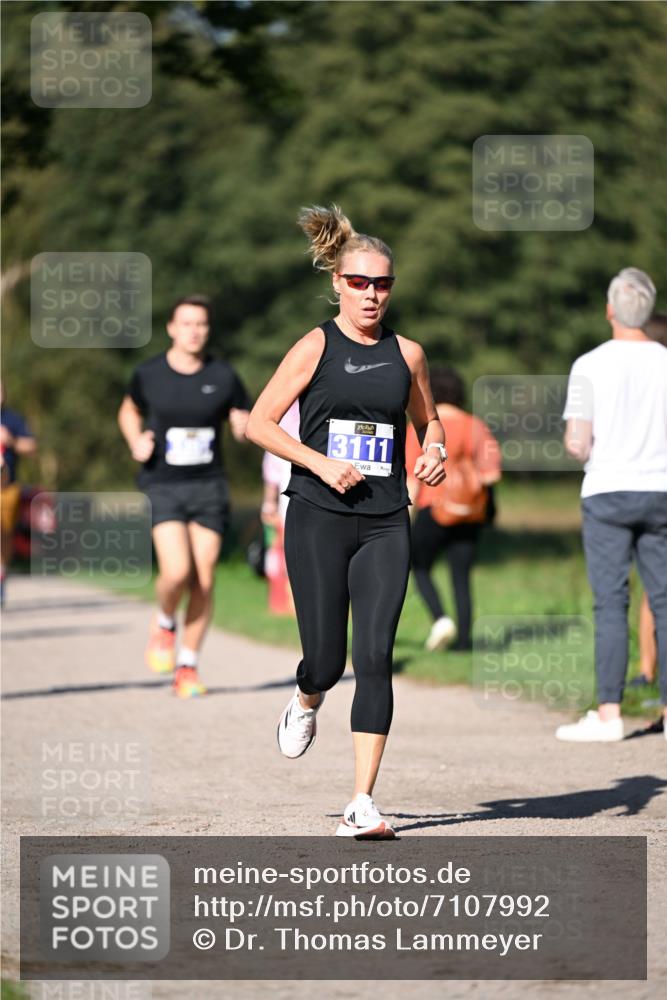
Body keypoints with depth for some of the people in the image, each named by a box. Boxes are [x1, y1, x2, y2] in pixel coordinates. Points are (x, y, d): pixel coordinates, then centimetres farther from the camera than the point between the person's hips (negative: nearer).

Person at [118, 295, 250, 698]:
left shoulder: (224, 376, 0)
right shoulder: (149, 375, -1)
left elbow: (244, 427, 9)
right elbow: (130, 410, 18)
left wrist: (245, 427, -15)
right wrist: (136, 443, -1)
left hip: (209, 487, 2)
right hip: (163, 486, -2)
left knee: (204, 579, -1)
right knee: (176, 572, -19)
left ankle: (188, 668, 12)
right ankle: (165, 625, 14)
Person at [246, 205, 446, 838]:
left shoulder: (406, 354, 9)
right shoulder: (317, 347, 0)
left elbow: (427, 420, 25)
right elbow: (259, 422, -1)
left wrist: (434, 452, 3)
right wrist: (320, 462, -12)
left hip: (385, 524, 2)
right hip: (319, 519, -2)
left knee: (374, 658, -8)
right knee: (326, 659, -2)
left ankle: (362, 803, -7)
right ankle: (307, 700, 38)